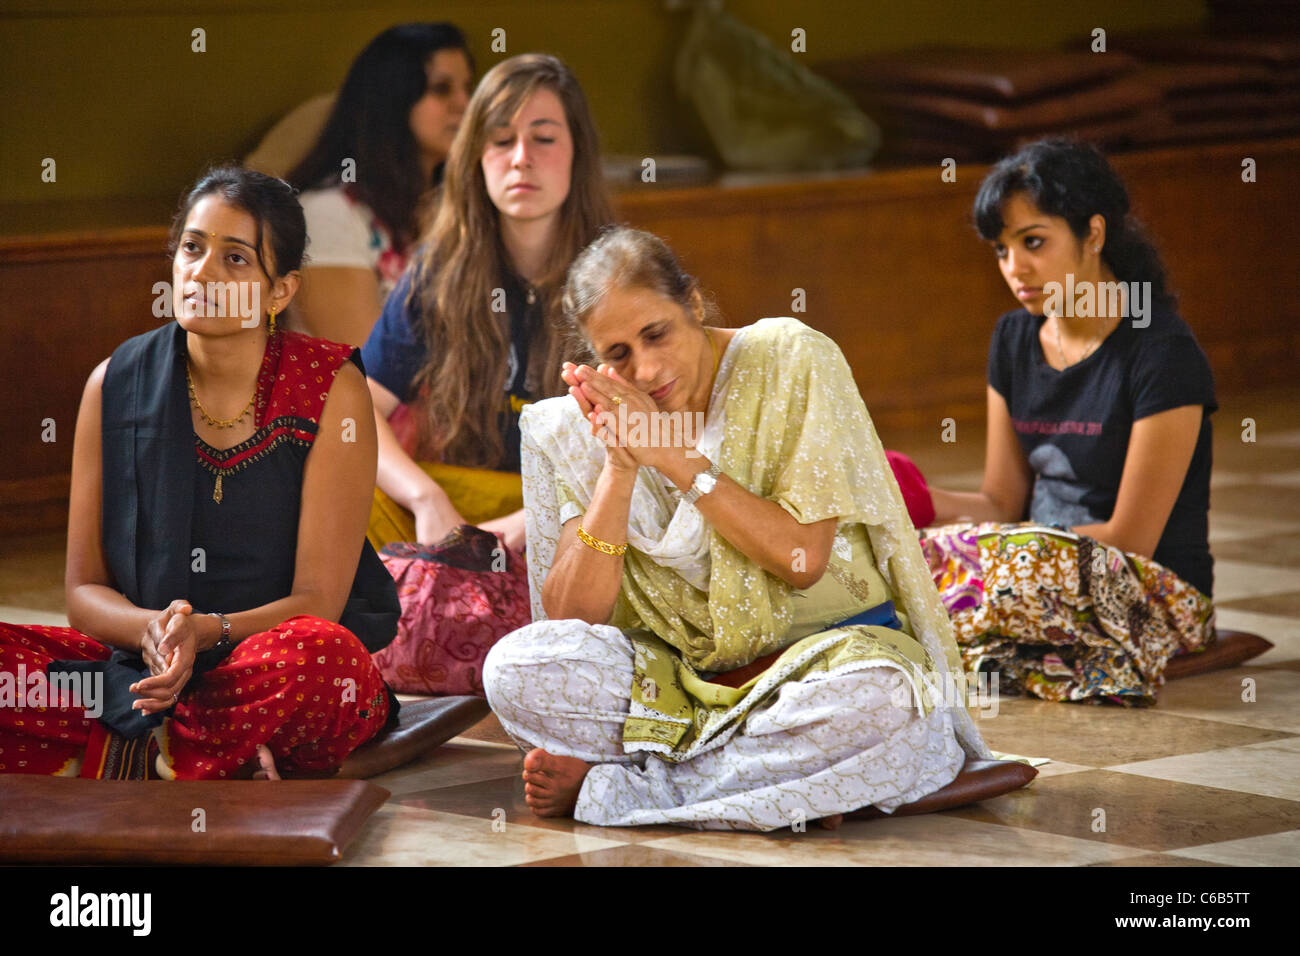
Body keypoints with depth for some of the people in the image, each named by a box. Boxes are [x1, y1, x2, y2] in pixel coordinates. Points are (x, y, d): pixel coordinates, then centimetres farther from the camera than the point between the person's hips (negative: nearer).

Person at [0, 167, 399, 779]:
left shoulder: (331, 389, -6)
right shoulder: (117, 384, 3)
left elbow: (317, 600, -9)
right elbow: (84, 589, 3)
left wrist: (205, 632, -29)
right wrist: (151, 631, -21)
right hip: (141, 662, 3)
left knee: (318, 654, -38)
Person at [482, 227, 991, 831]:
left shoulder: (790, 361, -9)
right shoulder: (591, 426, 0)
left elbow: (802, 559, -15)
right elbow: (570, 618, -9)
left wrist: (676, 457, -19)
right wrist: (620, 469, -18)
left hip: (827, 644, -2)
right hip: (683, 664, 3)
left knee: (883, 697, -39)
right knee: (516, 667, -24)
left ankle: (617, 782, -24)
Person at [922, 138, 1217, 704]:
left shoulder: (1163, 353, -13)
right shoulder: (1015, 338, 11)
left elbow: (1130, 537, -14)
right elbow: (1002, 502, 12)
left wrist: (974, 546, -15)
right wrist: (925, 502, -10)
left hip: (1157, 592, -6)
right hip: (1048, 569, 6)